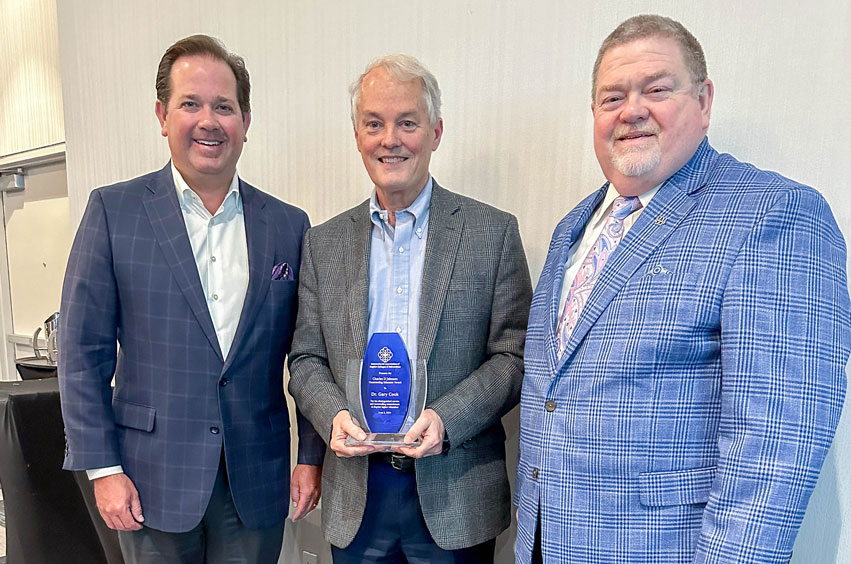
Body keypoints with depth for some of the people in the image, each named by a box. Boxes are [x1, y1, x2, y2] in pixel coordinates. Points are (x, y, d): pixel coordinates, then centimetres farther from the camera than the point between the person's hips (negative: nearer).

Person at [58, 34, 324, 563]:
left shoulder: (289, 225, 1)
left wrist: (312, 457, 3)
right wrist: (103, 468, -6)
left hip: (257, 481, 2)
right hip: (153, 478, -1)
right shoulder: (113, 211, -4)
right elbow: (83, 353, -3)